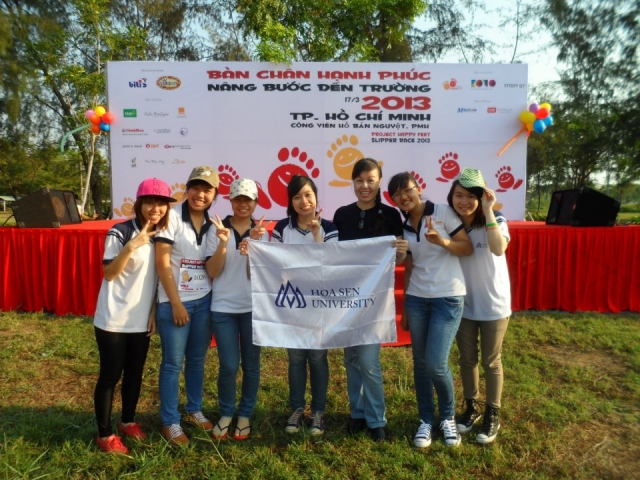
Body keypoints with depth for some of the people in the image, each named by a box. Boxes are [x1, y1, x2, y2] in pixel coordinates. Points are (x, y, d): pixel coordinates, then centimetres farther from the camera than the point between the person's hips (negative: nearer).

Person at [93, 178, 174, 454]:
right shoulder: (120, 232, -14)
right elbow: (109, 273, -18)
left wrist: (153, 312, 7)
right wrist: (131, 246, -32)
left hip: (141, 320, 5)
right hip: (113, 320, -5)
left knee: (135, 373, 15)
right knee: (111, 375, 5)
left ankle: (128, 422, 35)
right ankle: (104, 434, 21)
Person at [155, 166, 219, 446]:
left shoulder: (212, 223, 6)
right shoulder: (172, 217, -10)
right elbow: (162, 262, -13)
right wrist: (176, 304, -14)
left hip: (204, 301, 5)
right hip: (174, 302, -5)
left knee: (197, 360, 16)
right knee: (173, 363, 5)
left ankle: (194, 410, 34)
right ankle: (170, 422, 20)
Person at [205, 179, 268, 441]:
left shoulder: (261, 233, 3)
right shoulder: (217, 229, -1)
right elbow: (212, 272, -7)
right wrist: (223, 242, -20)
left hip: (253, 307, 1)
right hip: (223, 307, -1)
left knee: (251, 365, 9)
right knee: (228, 366, -1)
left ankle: (245, 415, 29)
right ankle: (225, 414, 25)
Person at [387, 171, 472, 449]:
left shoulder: (443, 212, -6)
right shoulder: (403, 228, 8)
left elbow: (468, 248, -6)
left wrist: (443, 241, -26)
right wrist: (405, 308, 13)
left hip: (448, 298, -4)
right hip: (416, 299, 5)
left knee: (436, 364, -8)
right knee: (420, 363, 8)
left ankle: (448, 417, 21)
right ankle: (426, 420, 28)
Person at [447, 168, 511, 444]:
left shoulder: (495, 221, -15)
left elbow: (499, 249, -37)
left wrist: (488, 211, -35)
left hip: (493, 304, -3)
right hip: (463, 304, 3)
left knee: (490, 362, 10)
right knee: (467, 359, 15)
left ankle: (492, 416, 29)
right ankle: (471, 408, 35)